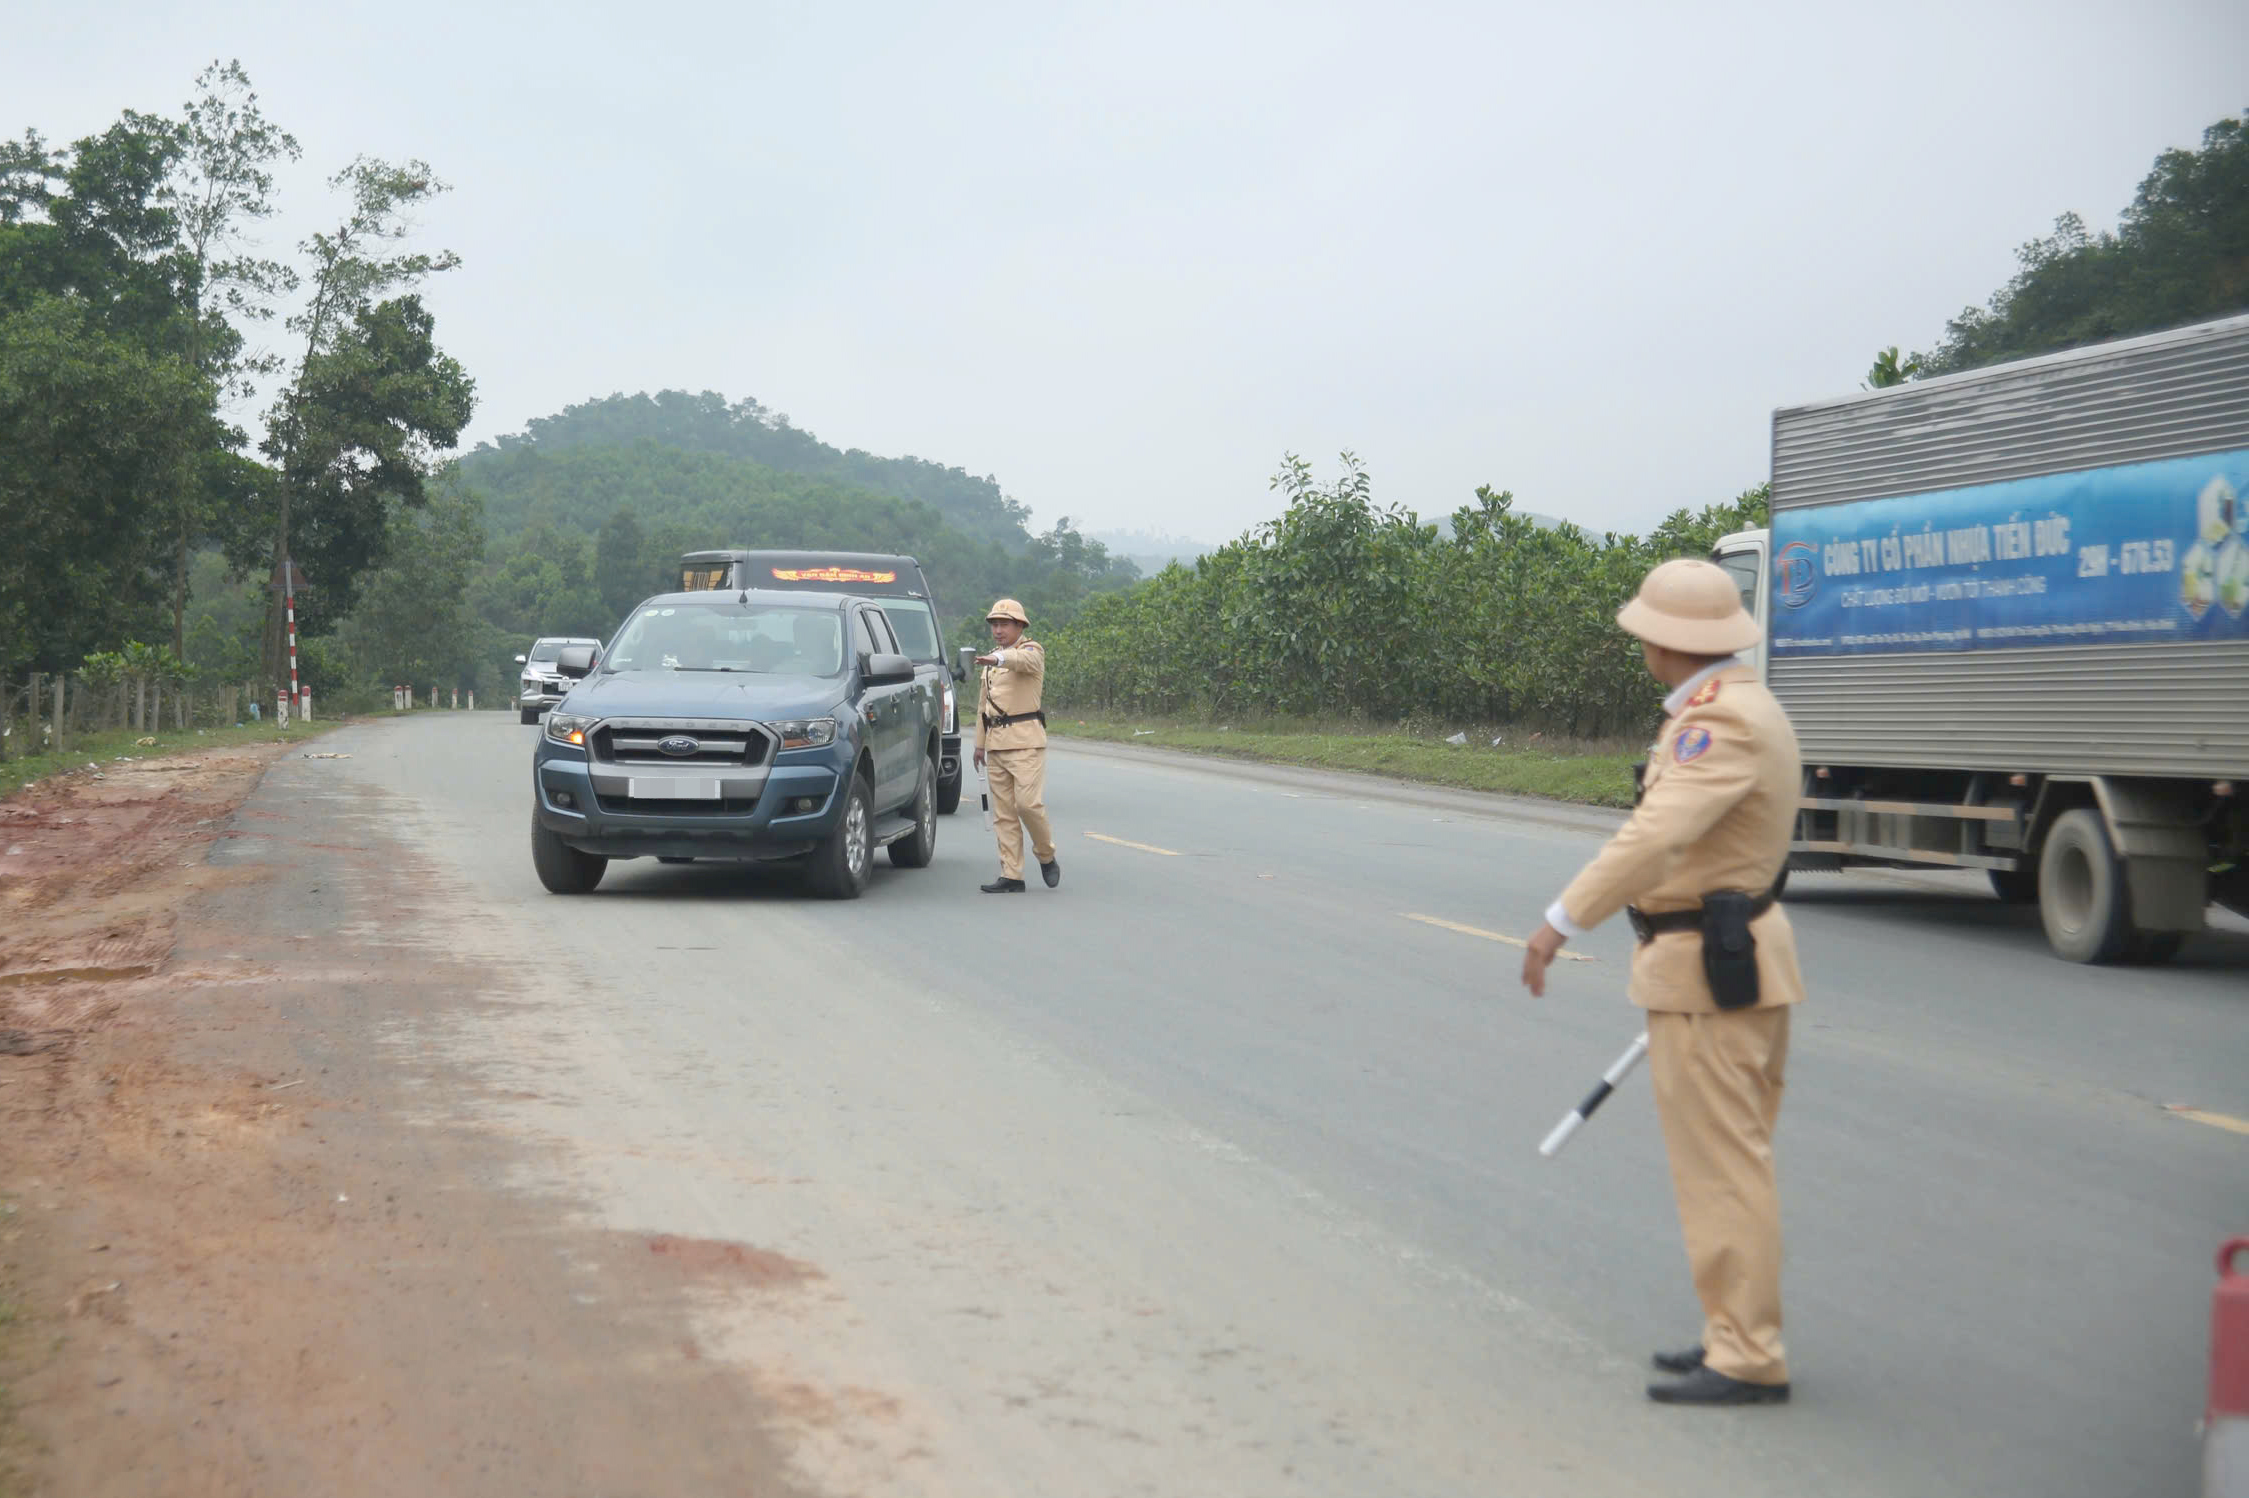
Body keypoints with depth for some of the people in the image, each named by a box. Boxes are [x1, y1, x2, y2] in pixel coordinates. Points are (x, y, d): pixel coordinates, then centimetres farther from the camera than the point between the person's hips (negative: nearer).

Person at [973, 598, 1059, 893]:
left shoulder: (1032, 651, -2)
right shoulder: (992, 661, 20)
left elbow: (1024, 661, -29)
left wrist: (998, 659, -48)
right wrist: (980, 743, 18)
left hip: (1026, 741, -7)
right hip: (996, 744, 7)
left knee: (1028, 802, -14)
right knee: (1003, 812, 2)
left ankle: (1046, 856, 9)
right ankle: (1011, 877, 3)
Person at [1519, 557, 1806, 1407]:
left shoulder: (1722, 720, -20)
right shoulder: (1744, 707, 14)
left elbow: (1659, 835, -34)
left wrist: (1562, 922, -36)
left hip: (1708, 970, -11)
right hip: (1736, 955, 11)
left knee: (1722, 1165, -6)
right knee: (1732, 1157, 16)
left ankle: (1747, 1363, -2)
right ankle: (1743, 1336, 25)